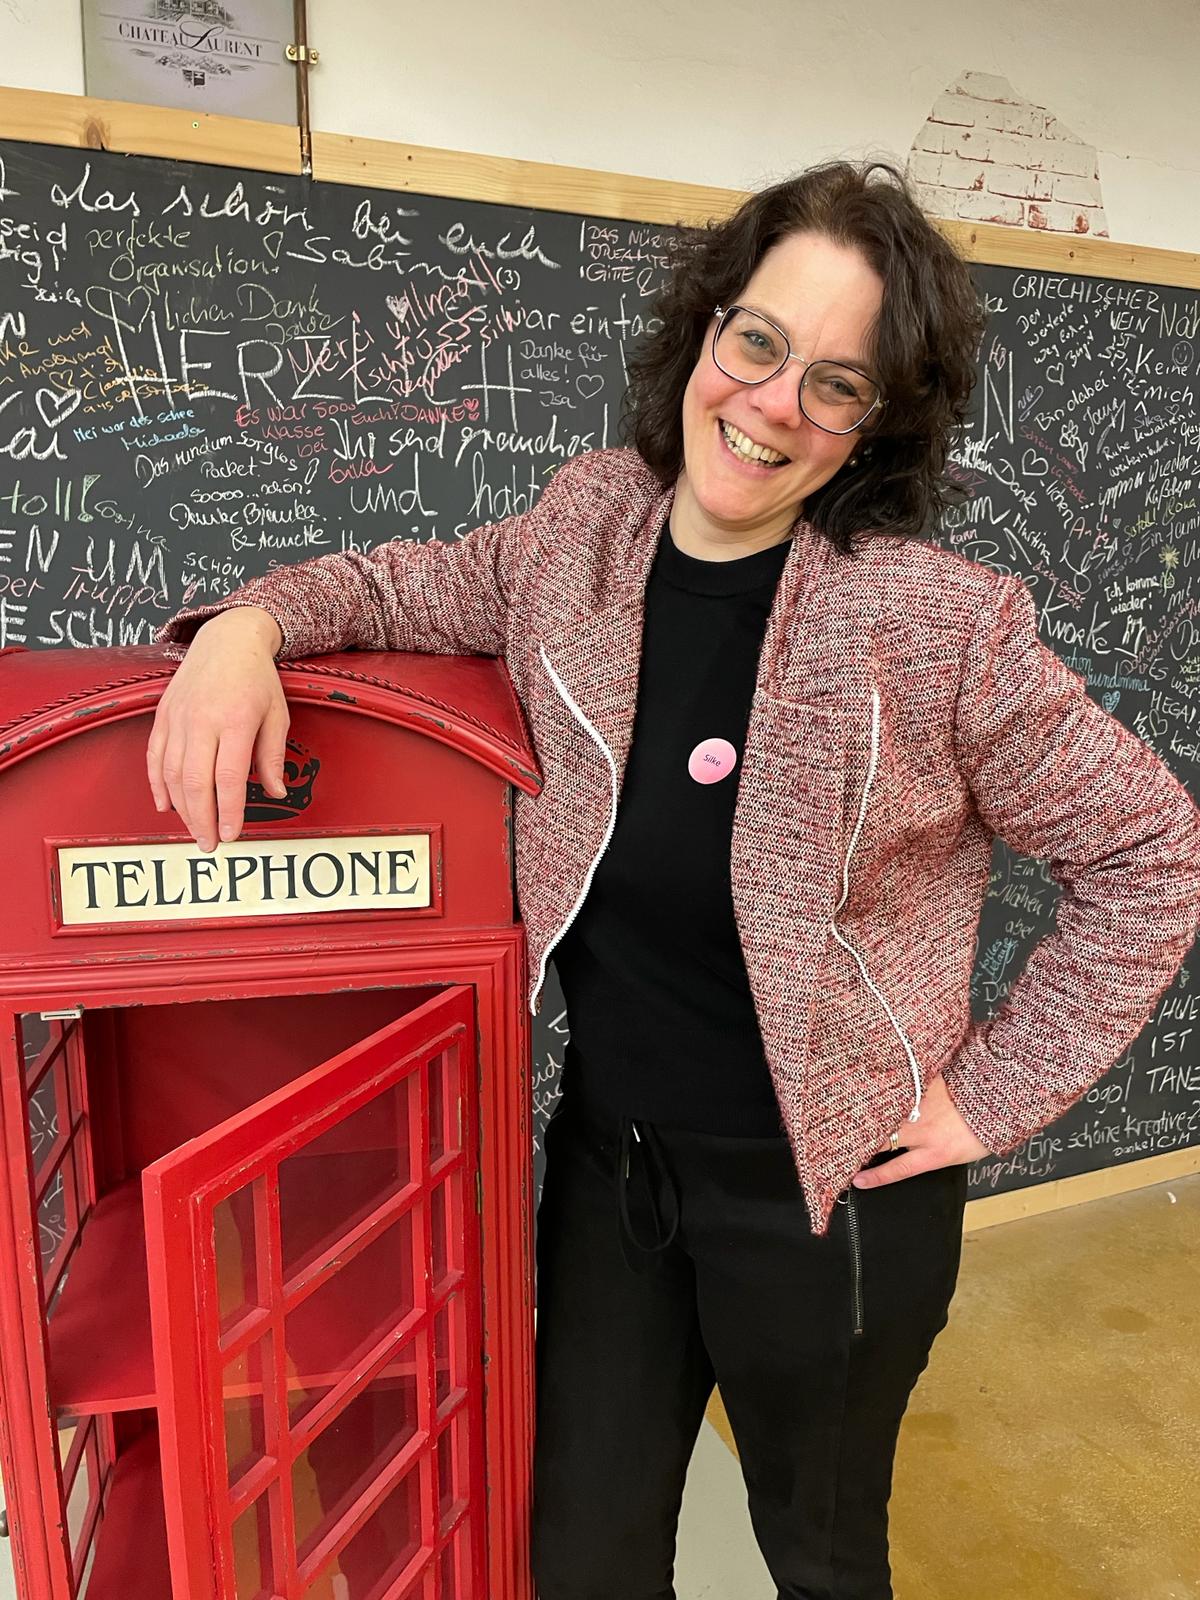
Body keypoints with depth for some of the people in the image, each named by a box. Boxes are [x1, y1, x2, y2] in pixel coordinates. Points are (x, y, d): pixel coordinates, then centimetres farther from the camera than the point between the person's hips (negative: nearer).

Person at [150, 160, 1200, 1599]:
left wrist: (994, 1095, -10)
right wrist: (252, 623, -13)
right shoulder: (590, 524, -7)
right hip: (609, 1149, 4)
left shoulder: (937, 622, -21)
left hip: (824, 1189, -3)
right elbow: (403, 586, 8)